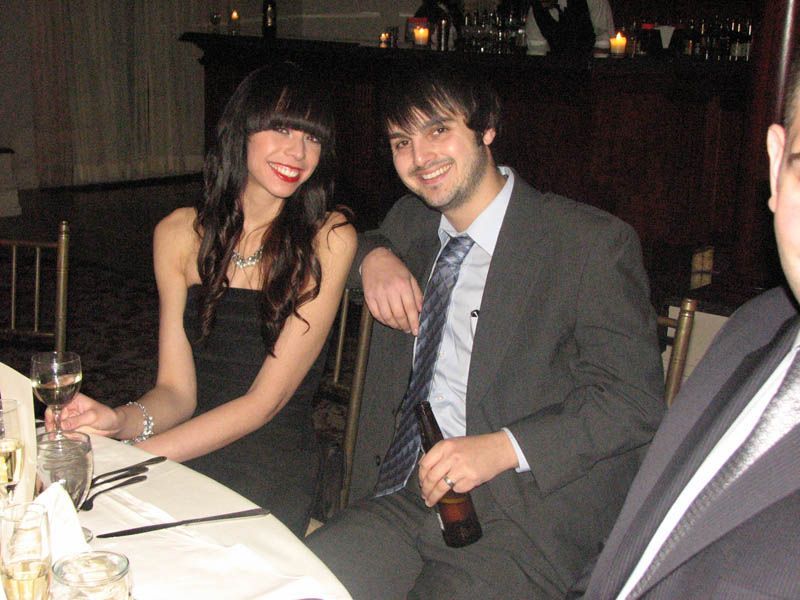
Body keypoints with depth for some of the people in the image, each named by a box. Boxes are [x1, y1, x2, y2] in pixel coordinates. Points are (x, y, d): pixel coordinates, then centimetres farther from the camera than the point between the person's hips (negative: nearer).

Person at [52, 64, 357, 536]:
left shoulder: (329, 239, -8)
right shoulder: (180, 233, 4)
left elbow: (265, 400, -12)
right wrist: (125, 422, -23)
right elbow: (176, 390, 1)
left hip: (273, 475, -3)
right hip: (184, 463, 4)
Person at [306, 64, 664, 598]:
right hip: (401, 499, 5)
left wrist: (504, 448, -22)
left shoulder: (593, 243, -4)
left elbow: (635, 400, -9)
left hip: (524, 522, -4)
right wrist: (372, 255, 10)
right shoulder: (408, 224, 14)